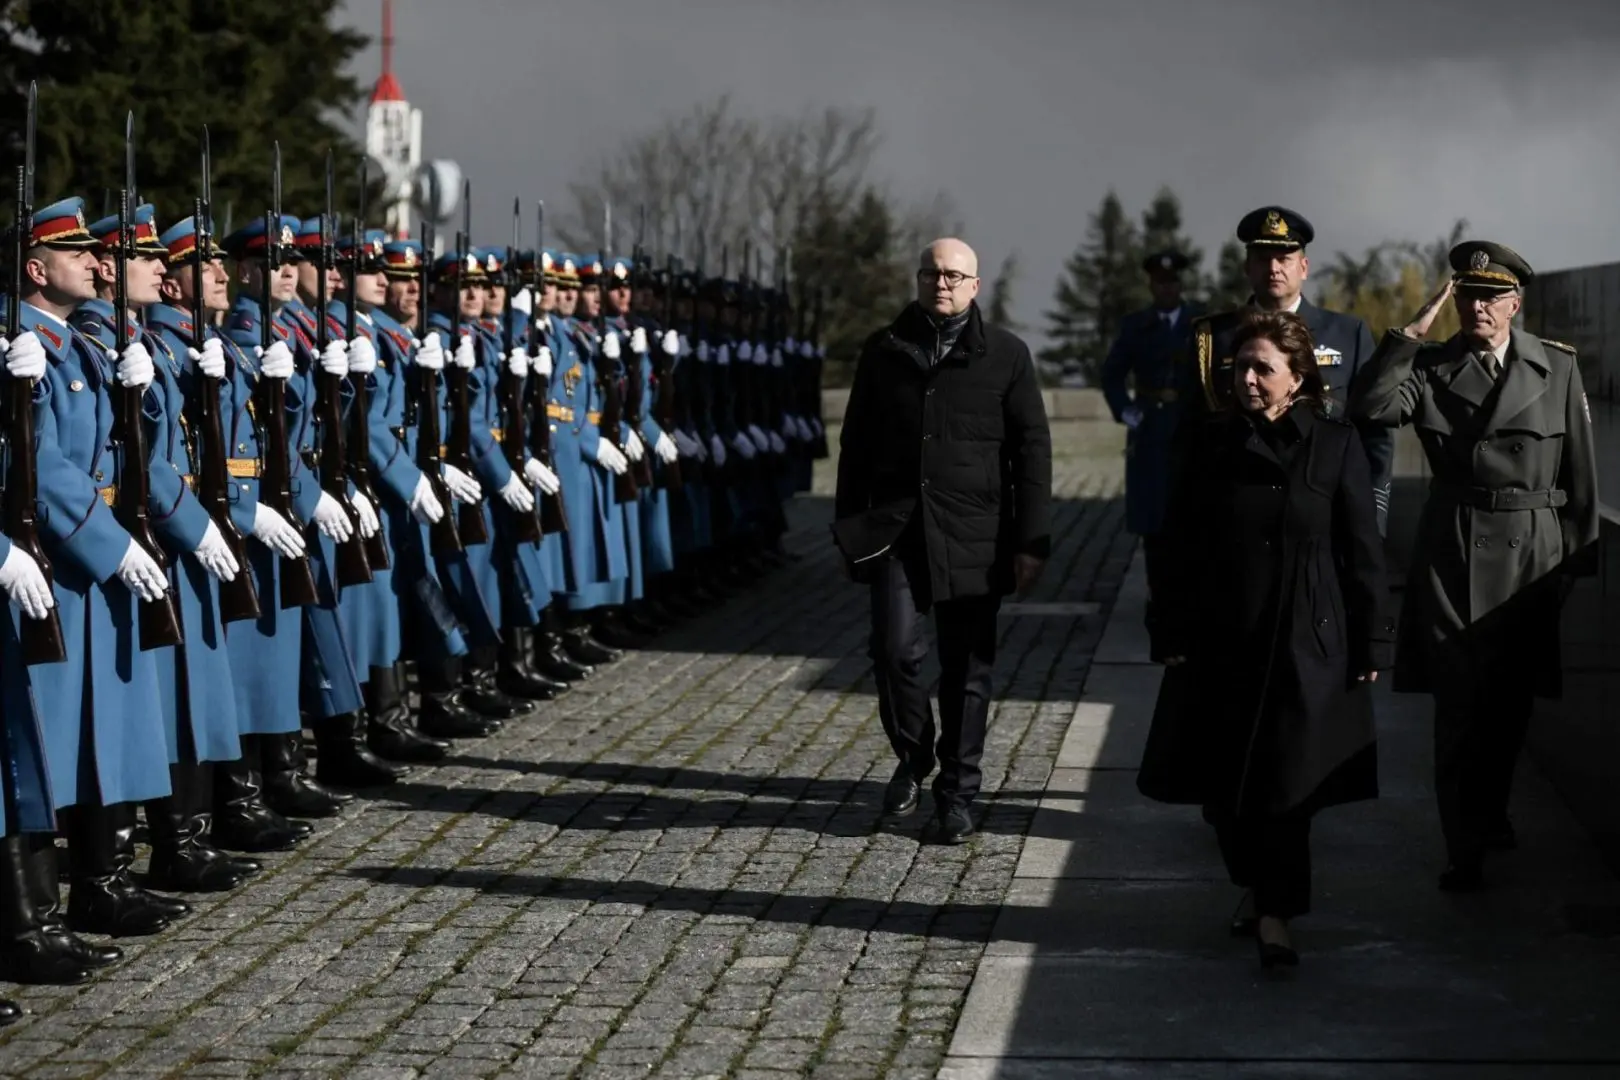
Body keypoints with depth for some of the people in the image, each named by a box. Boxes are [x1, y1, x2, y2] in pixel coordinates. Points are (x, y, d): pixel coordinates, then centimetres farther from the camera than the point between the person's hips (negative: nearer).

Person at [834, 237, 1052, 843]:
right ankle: (912, 757, 13)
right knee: (895, 649, -13)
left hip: (974, 537, -1)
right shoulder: (884, 351, 9)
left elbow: (1031, 452, 2)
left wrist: (1031, 540, -4)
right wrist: (849, 530, 9)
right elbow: (855, 445, 14)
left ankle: (957, 793, 16)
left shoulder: (1006, 356, 3)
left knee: (967, 668, 4)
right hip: (895, 528, 1)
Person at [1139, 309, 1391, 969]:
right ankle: (1256, 886, 29)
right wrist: (1174, 635, 2)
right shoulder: (1211, 442, 3)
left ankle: (1274, 914, 3)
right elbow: (1180, 545, 6)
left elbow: (1362, 551, 0)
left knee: (1287, 785, -4)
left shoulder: (1335, 444, -2)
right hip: (1220, 642, 3)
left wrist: (1371, 643, -2)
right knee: (1221, 786, 8)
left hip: (1305, 645, -2)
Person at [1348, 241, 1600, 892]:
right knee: (1458, 705, -4)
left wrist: (1580, 557, 4)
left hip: (1532, 556, 2)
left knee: (1512, 700, 15)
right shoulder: (1430, 368, 1)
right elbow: (1369, 409, -17)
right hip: (1453, 553, -2)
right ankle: (1465, 850, 3)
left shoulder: (1558, 368, 3)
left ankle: (1489, 809, 39)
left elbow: (1580, 469, 6)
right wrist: (1412, 332, -16)